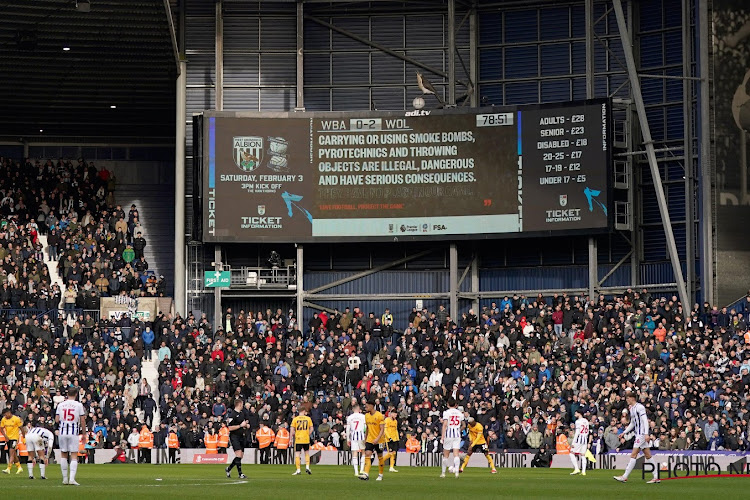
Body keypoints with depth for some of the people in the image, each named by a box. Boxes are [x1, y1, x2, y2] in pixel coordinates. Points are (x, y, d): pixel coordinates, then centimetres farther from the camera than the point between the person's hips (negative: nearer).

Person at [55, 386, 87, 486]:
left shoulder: (60, 405, 2)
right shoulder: (79, 405, -4)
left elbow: (57, 420, 3)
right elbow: (82, 421, -3)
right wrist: (84, 433, 6)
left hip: (62, 432, 2)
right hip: (74, 433, -2)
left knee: (63, 455, 13)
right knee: (74, 456, -1)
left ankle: (65, 478, 15)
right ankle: (72, 478, -13)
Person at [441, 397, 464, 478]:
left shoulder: (446, 412, -5)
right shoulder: (459, 413, 9)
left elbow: (445, 424, -13)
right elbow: (463, 425, 18)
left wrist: (442, 436, -14)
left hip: (448, 435, -3)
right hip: (457, 435, 3)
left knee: (446, 455, 7)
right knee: (456, 454, -2)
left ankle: (443, 473, 15)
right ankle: (457, 471, -17)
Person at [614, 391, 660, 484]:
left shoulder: (639, 407, -12)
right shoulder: (632, 408, 16)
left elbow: (645, 421, -17)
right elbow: (632, 423, 25)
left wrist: (646, 434, -24)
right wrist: (624, 432, 18)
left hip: (642, 434, -10)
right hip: (638, 434, 10)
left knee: (633, 455, -9)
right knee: (648, 455, 7)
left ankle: (625, 477, -9)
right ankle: (656, 477, 6)